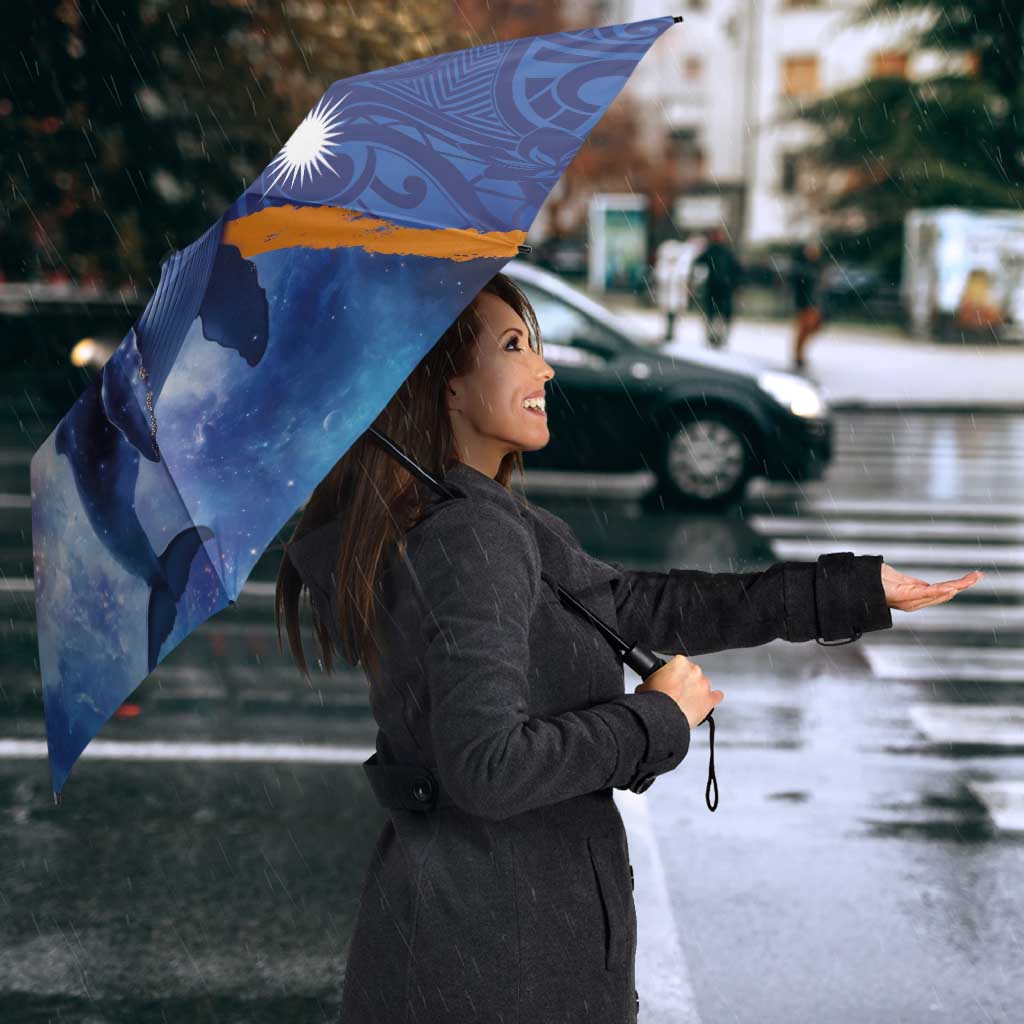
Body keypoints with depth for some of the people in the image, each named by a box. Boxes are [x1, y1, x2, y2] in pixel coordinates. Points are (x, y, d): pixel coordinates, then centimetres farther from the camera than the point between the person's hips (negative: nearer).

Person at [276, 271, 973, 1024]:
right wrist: (657, 718, -16)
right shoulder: (470, 538, -22)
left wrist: (859, 588, 10)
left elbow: (642, 607, 10)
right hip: (497, 940, -9)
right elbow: (485, 764, -29)